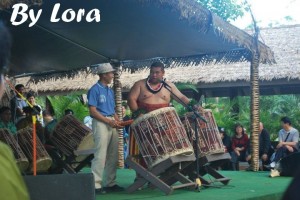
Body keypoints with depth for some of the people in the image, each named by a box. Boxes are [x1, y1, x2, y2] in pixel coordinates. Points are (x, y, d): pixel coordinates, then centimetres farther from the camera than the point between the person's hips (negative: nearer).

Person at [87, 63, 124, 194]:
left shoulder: (110, 91, 17)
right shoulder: (95, 90, -7)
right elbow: (93, 111, -13)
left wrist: (117, 121, 3)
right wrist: (108, 121, -17)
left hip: (111, 124, 8)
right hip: (100, 123, -8)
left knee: (113, 156, 8)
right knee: (101, 155, -11)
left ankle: (111, 183, 15)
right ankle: (96, 185, -8)